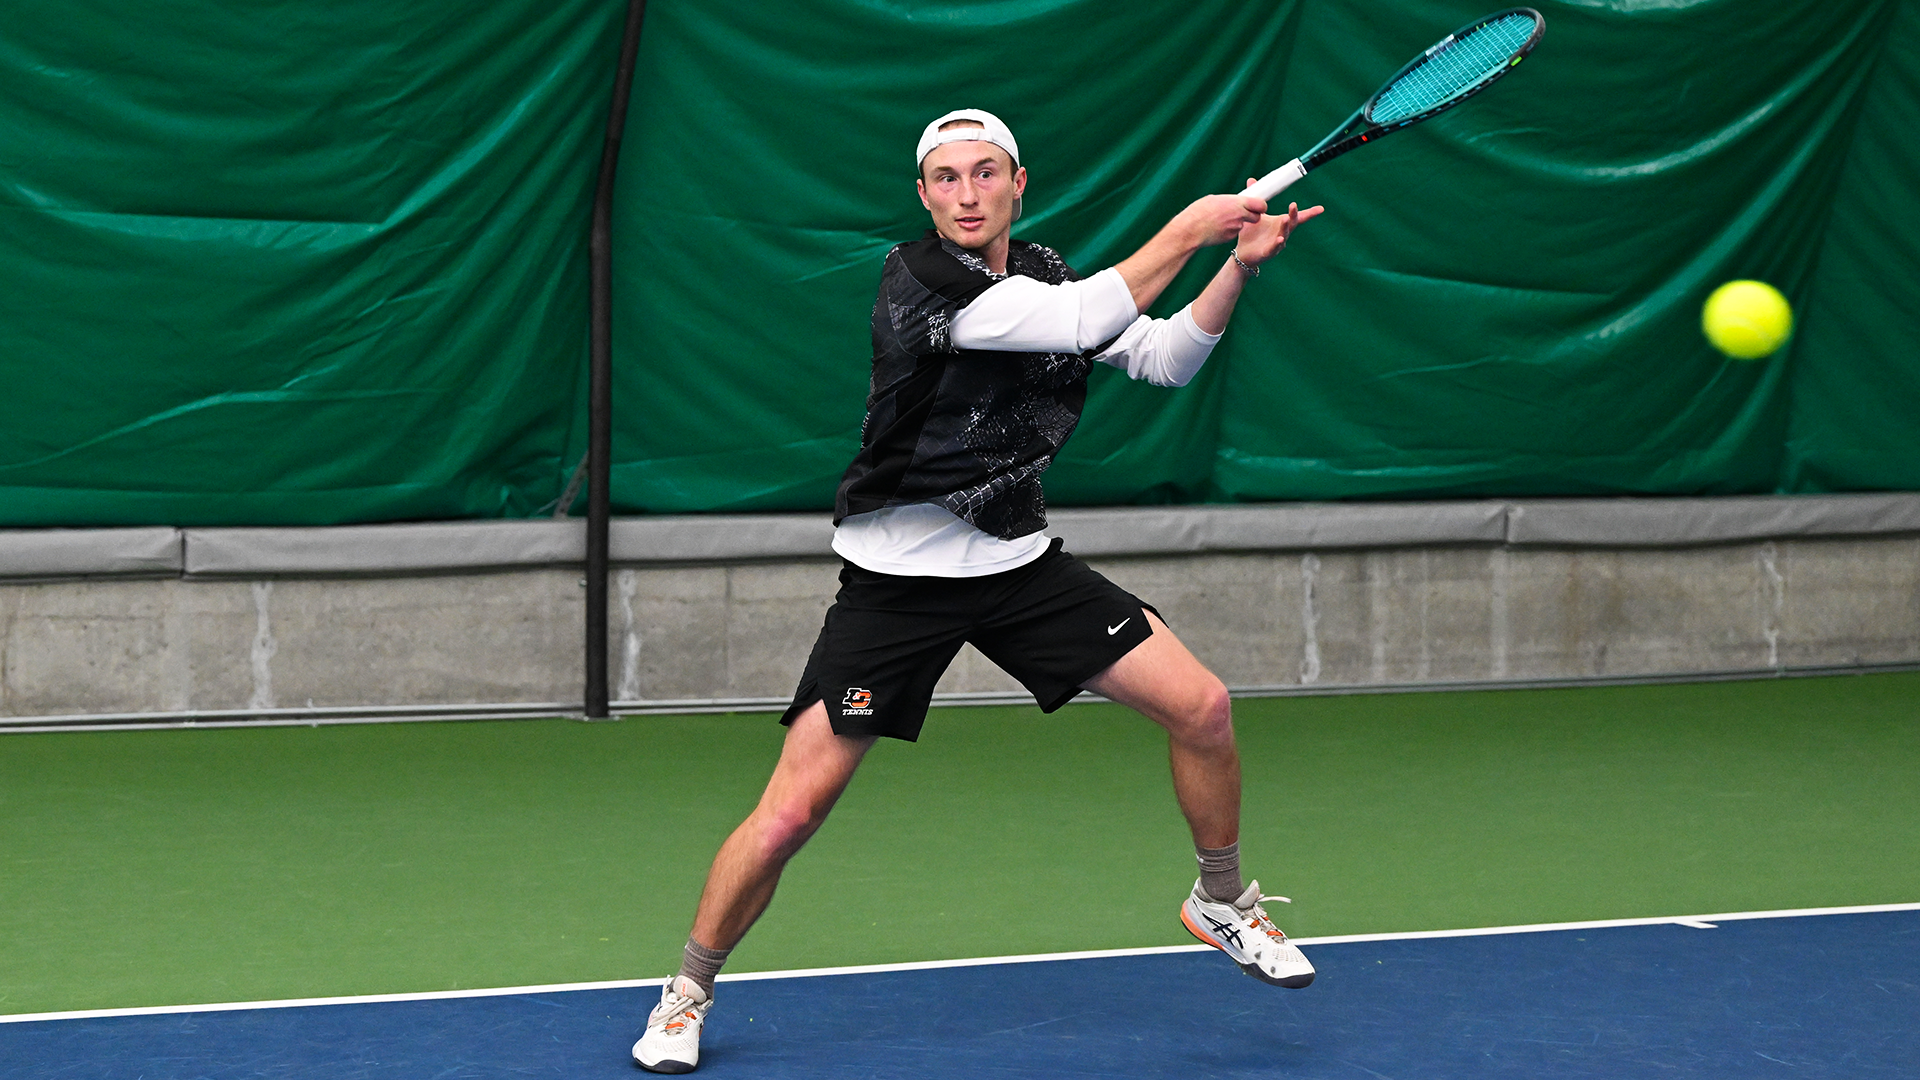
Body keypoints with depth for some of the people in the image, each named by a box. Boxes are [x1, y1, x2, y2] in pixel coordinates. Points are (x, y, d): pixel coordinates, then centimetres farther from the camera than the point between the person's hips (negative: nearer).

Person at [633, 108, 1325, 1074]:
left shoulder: (1041, 275, 5)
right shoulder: (918, 279, -19)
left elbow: (1163, 360, 9)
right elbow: (1086, 321, -28)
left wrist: (1238, 268, -5)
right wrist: (1188, 229, -19)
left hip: (1018, 560, 6)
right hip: (898, 579, -6)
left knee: (1200, 708, -3)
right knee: (793, 810, -11)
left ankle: (1222, 904, 23)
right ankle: (687, 993, 10)